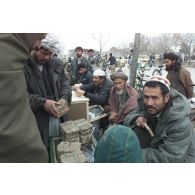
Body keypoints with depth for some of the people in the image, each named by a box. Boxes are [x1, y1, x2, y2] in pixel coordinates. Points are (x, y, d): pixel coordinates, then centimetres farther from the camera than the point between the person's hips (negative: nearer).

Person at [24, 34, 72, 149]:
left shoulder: (56, 64, 8)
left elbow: (65, 82, 12)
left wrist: (64, 98, -7)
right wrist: (42, 102, -23)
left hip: (58, 114, 5)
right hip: (36, 118, -4)